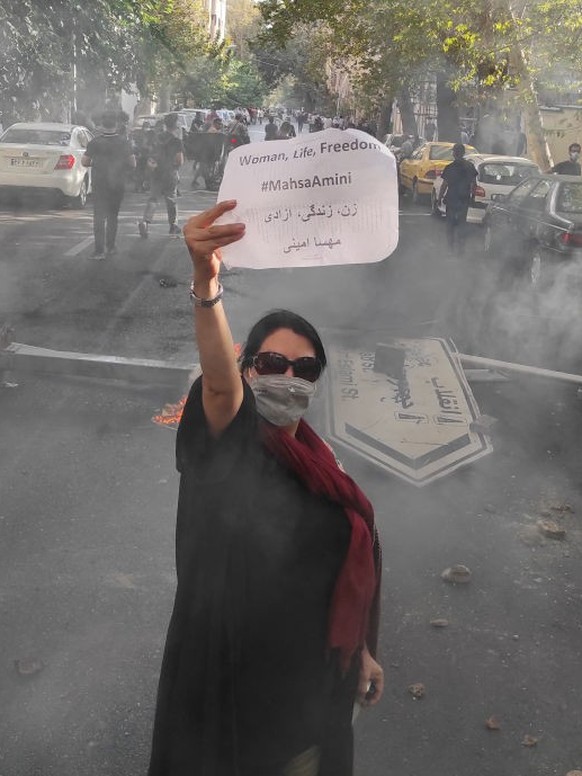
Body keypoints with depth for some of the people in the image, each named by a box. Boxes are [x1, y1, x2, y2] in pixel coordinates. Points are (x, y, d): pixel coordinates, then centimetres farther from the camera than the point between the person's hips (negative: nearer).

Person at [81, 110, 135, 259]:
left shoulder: (94, 143, -8)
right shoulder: (124, 143, -5)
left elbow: (84, 162, -2)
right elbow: (133, 164, 0)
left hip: (99, 185, -1)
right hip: (118, 185, 2)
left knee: (99, 217, -2)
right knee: (113, 216, 16)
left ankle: (99, 250, -12)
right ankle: (110, 247, 22)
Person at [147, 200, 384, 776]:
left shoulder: (320, 465, 2)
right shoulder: (225, 445, -17)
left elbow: (344, 570, 11)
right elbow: (219, 382, -40)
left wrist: (361, 651, 15)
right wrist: (206, 284, -57)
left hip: (309, 677, 6)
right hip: (229, 677, -5)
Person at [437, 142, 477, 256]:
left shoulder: (450, 167, -13)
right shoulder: (470, 166, -2)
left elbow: (444, 184, -11)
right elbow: (473, 183, 5)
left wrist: (440, 197, -1)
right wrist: (472, 195, 18)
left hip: (451, 199, -3)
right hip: (464, 199, 3)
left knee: (450, 223, 12)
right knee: (462, 223, 10)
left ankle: (451, 245, 16)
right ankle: (460, 248, 8)